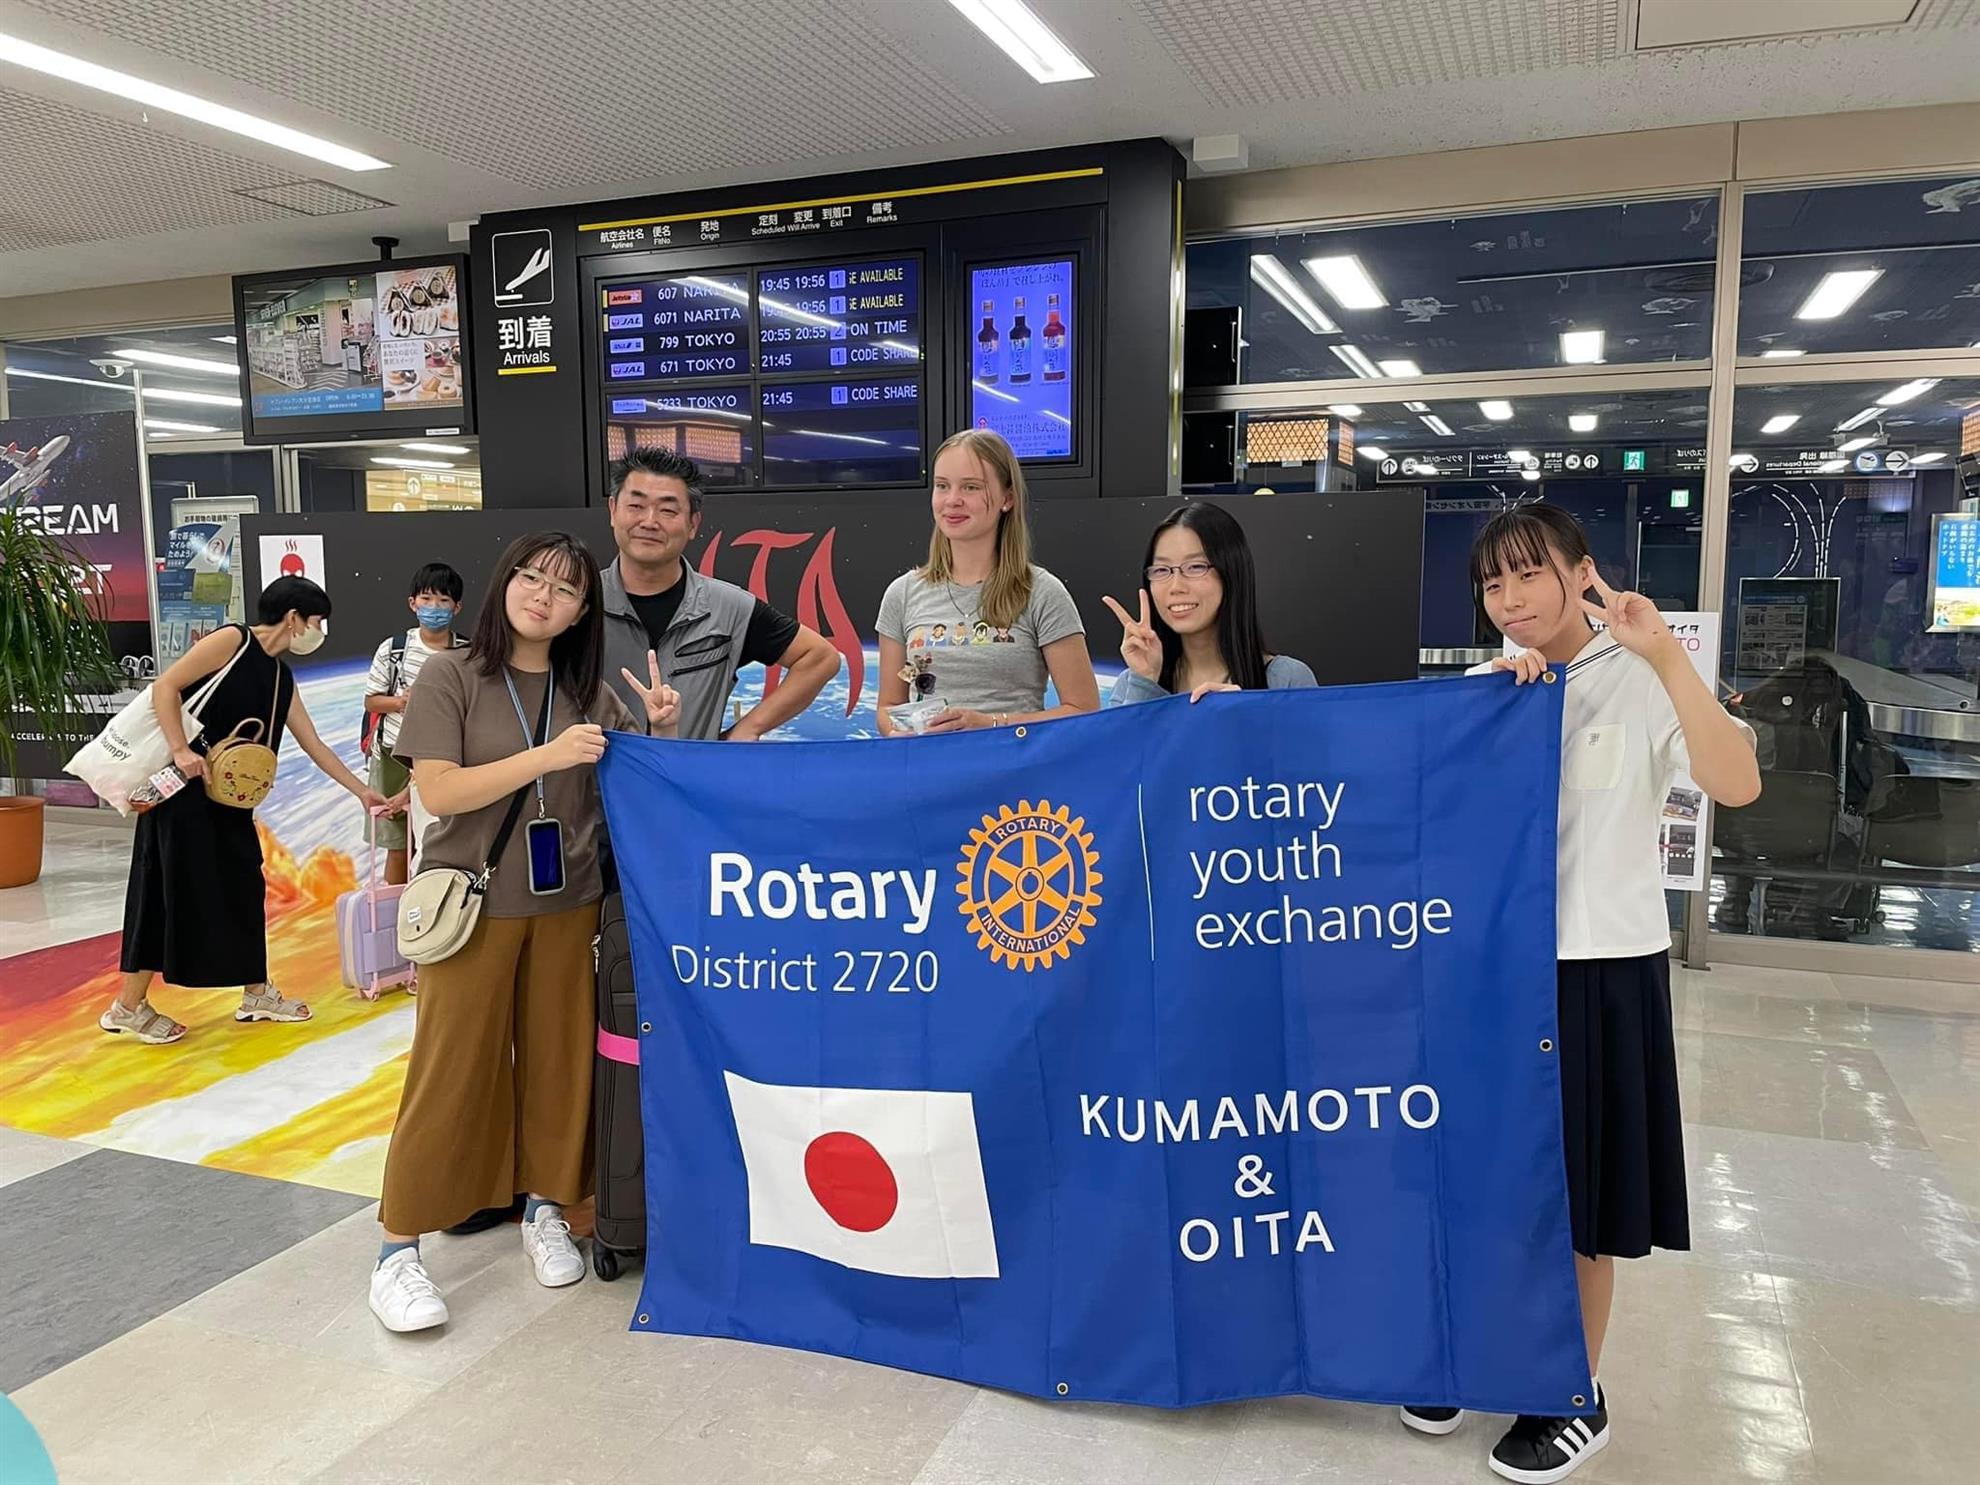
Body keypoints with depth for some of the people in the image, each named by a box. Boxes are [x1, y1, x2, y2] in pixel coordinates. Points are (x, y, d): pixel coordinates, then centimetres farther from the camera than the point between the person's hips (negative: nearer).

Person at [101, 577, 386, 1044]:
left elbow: (315, 745, 17)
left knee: (243, 886, 11)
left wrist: (362, 792, 17)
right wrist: (180, 750, -25)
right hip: (183, 787, -8)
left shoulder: (282, 676, 13)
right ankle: (128, 1007, 7)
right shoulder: (233, 640, -10)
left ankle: (256, 993, 22)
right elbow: (165, 686, -16)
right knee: (172, 890, -4)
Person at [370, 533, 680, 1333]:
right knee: (451, 1073, 0)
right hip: (473, 905, -3)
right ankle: (399, 1247, 12)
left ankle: (544, 1208, 28)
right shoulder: (453, 675, -5)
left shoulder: (588, 691, 4)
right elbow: (439, 791, -14)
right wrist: (549, 755, -23)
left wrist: (660, 729, -13)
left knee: (559, 1059, 9)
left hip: (567, 906, 4)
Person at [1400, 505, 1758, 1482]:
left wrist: (1665, 654, -29)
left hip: (1600, 967, -4)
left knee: (1578, 1192, 8)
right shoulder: (1481, 688, 6)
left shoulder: (1642, 684, -8)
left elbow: (1738, 785, -23)